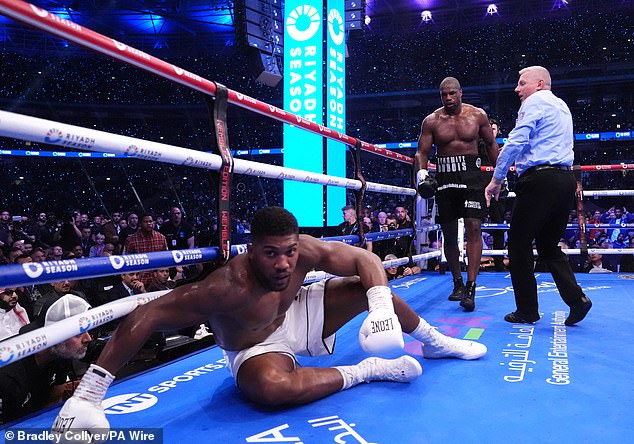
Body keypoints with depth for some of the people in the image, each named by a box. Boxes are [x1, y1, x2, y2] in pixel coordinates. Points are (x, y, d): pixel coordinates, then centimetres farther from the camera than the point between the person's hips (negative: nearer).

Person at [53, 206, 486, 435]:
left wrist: (382, 307, -38)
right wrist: (89, 392, -42)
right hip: (257, 348, -4)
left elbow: (367, 259, -18)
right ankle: (365, 370, -17)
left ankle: (436, 343, 20)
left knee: (371, 288, -7)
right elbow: (146, 316, -38)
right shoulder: (227, 287, -38)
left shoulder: (306, 249, -26)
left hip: (297, 315, 5)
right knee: (270, 385, -41)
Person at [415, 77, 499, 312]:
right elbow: (422, 151, 4)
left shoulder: (478, 115, 4)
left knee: (473, 227, -14)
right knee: (449, 233, 5)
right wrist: (421, 172, -15)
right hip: (445, 178, 2)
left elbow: (491, 144, 13)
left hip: (472, 176, -1)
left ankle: (470, 288, -16)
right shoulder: (431, 121, 4)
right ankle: (457, 283, 21)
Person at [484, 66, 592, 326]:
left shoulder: (534, 102, -2)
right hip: (566, 180, 9)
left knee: (519, 243, 0)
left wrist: (496, 179, -9)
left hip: (539, 180, -9)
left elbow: (516, 142, -13)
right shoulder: (562, 106, 25)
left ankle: (527, 311, 4)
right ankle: (576, 298, 0)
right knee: (548, 246, 15)